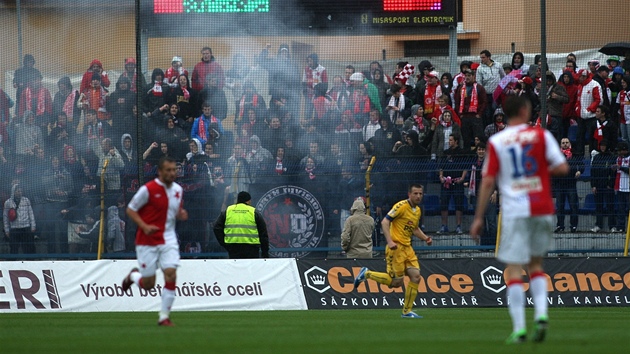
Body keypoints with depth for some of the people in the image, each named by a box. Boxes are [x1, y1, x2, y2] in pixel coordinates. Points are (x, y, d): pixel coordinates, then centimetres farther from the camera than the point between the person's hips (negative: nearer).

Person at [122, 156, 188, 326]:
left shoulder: (178, 190, 6)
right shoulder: (148, 189, -12)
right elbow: (130, 210, -7)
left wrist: (181, 214, -4)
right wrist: (144, 226, -21)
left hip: (168, 240, 4)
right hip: (147, 241, -4)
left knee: (171, 275, -13)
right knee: (148, 284, 0)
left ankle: (164, 317, -3)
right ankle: (133, 276, 37)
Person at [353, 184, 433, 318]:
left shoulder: (418, 211, 14)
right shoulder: (401, 206, -12)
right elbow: (384, 222, -15)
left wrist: (425, 238, 12)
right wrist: (390, 241, -25)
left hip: (407, 248, 8)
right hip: (396, 247, -8)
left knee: (416, 277, -3)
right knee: (396, 282, -9)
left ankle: (407, 311, 5)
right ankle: (366, 274, 9)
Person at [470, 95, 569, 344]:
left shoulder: (496, 142, 2)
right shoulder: (541, 136, 3)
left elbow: (488, 182, 0)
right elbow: (562, 168, -3)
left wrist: (479, 218, 4)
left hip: (514, 211, -2)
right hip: (542, 209, 2)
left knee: (513, 269, 0)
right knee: (536, 264, 18)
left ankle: (519, 328, -10)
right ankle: (541, 313, -4)